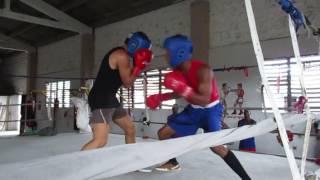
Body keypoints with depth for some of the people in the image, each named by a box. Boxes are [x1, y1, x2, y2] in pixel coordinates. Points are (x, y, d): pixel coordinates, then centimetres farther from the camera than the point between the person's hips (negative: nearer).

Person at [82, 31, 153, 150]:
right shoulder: (122, 56, -16)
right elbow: (127, 83, -11)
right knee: (100, 140, -21)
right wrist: (139, 65, -7)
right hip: (100, 99, -10)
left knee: (130, 129, 19)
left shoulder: (122, 54, 13)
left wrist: (139, 66, 6)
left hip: (110, 99, 10)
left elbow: (128, 78, 16)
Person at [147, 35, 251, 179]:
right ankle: (172, 163, 32)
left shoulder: (203, 70, -29)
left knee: (215, 146, -26)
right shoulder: (178, 71, -6)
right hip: (193, 109, 8)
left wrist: (182, 88, -38)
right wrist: (161, 97, 3)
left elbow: (204, 100, -32)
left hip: (210, 109, -7)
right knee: (163, 134, 7)